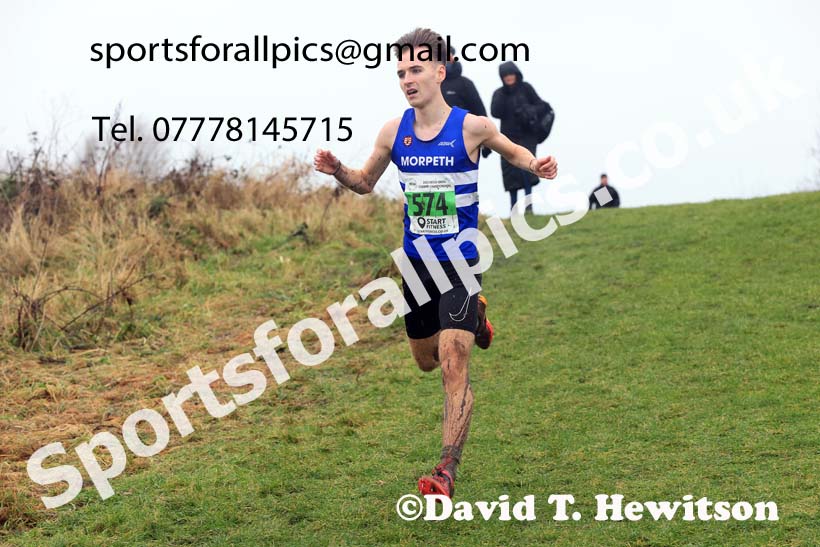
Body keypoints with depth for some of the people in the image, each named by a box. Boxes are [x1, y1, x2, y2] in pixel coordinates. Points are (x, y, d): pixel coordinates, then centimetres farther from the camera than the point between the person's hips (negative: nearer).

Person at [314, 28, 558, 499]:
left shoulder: (472, 127, -10)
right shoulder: (394, 132, 1)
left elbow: (513, 151, 11)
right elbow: (365, 183, 16)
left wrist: (535, 165, -11)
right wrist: (337, 171, -6)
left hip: (459, 264, -5)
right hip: (416, 263, 5)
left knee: (454, 364, -15)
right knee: (426, 360, 19)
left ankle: (447, 471, -13)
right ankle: (474, 317, 51)